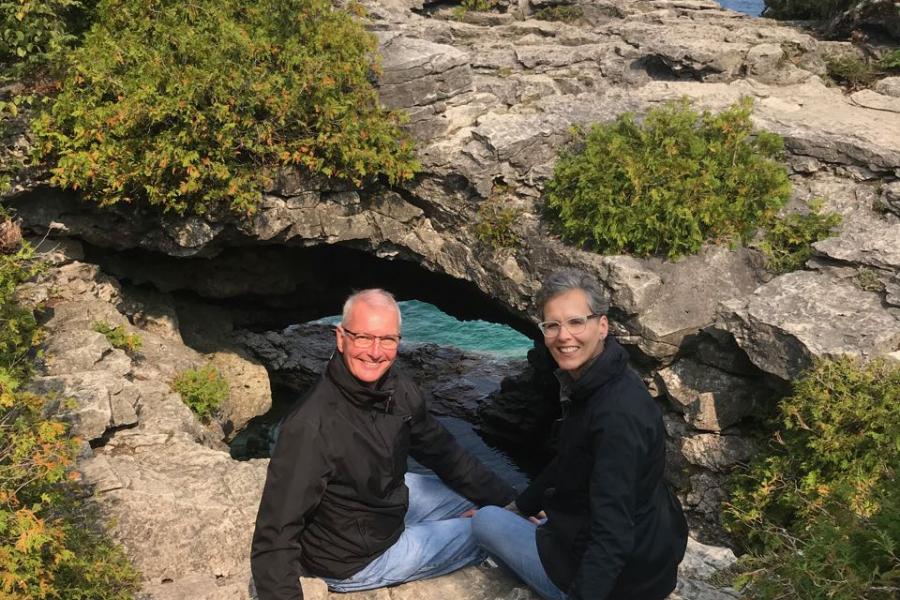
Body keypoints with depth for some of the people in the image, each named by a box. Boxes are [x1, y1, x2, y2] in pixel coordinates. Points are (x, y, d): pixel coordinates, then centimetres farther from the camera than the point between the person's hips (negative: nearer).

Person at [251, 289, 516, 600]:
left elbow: (442, 451, 1)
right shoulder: (311, 426, -36)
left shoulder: (395, 387, -13)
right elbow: (275, 538, -33)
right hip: (353, 559, -6)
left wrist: (509, 500, 0)